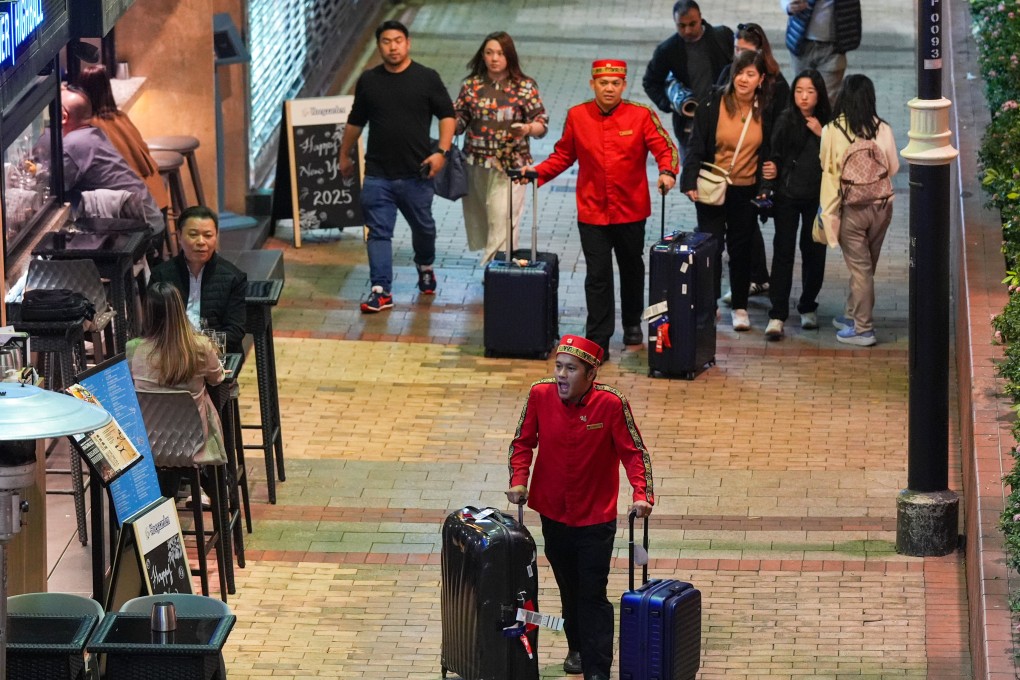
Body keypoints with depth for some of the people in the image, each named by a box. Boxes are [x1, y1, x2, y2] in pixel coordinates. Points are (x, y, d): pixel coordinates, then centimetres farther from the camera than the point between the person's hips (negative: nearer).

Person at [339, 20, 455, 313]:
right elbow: (355, 122, 16)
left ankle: (425, 267, 44)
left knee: (423, 227, 15)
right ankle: (381, 291, -7)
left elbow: (447, 115, 0)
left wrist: (442, 151, -12)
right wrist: (344, 156, 21)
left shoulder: (427, 79, -2)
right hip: (377, 174, 1)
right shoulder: (368, 81, 5)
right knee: (379, 232, -6)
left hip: (416, 174, -1)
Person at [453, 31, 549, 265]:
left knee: (501, 220, -12)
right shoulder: (472, 85, 6)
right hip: (476, 164, 3)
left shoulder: (525, 87, 0)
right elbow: (458, 119, 10)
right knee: (478, 219, 7)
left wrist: (529, 129, -21)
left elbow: (542, 123, 1)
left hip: (509, 165, -3)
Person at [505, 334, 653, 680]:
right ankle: (577, 648, 41)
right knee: (569, 589, 20)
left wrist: (641, 494, -26)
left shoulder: (611, 404, -20)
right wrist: (519, 480, -14)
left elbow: (633, 452, -13)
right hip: (554, 512, 4)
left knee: (593, 596, -4)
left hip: (595, 518, -3)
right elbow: (523, 442, 1)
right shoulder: (540, 395, -12)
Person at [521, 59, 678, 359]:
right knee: (597, 277, -2)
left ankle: (632, 324, 41)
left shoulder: (641, 116, -7)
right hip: (592, 212, 0)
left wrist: (667, 171, -28)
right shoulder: (577, 116, -2)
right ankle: (598, 342, 1)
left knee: (632, 269, 19)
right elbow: (563, 155, 7)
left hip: (631, 211, 0)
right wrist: (537, 172, -6)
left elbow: (665, 149, -8)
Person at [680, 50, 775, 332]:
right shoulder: (713, 105, -9)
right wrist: (691, 182, -19)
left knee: (741, 249, 10)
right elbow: (697, 147, -9)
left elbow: (768, 152, 9)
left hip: (746, 191, 2)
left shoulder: (766, 112, -2)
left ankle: (740, 307, 22)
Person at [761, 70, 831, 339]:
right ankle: (777, 316, -6)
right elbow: (775, 156, 0)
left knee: (814, 251, 11)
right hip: (787, 196, -1)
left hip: (817, 197, 1)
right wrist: (771, 169, -20)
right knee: (783, 252, -5)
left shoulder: (826, 123, -2)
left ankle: (808, 307, 28)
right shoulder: (785, 121, -4)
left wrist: (821, 135, -16)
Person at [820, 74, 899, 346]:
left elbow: (827, 169, -5)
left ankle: (863, 329, 10)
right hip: (881, 204, 3)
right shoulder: (882, 129, -8)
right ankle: (854, 316, 32)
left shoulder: (832, 131, -14)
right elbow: (893, 167, 4)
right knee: (866, 265, 18)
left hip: (851, 208, -3)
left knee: (859, 266, 6)